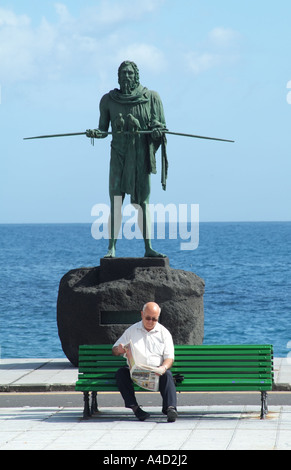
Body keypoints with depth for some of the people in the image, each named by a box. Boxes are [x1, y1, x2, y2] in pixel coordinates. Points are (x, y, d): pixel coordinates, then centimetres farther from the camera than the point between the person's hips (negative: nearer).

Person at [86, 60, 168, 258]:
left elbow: (160, 125, 5)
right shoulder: (109, 100, 5)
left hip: (141, 155, 0)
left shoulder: (151, 97, 4)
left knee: (143, 201, 1)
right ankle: (112, 247, -8)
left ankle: (148, 247, 3)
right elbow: (104, 130, 7)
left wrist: (158, 131, -17)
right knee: (116, 201, -7)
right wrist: (94, 132, -14)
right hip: (119, 155, 0)